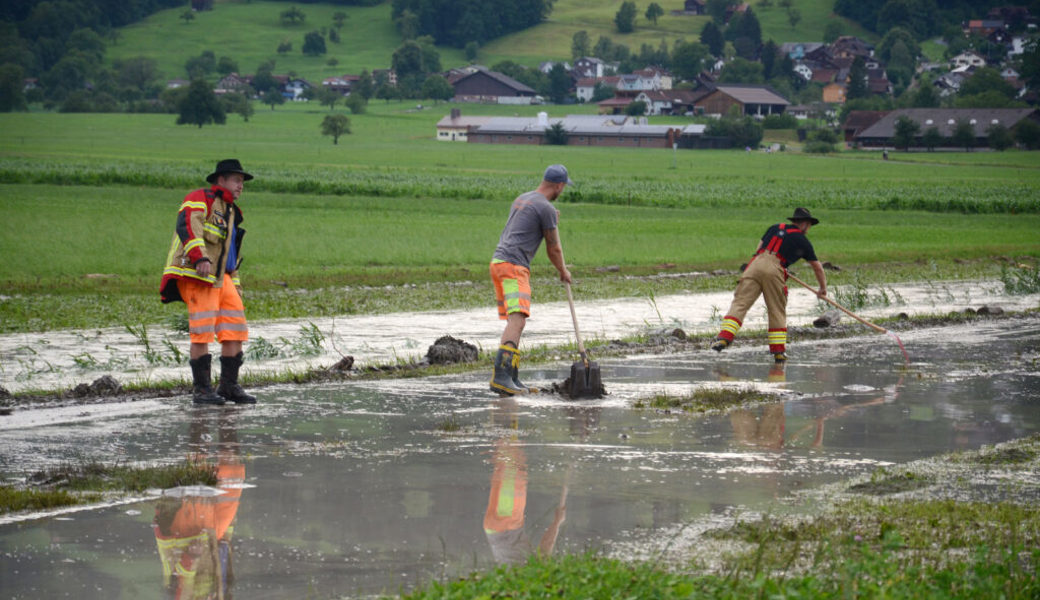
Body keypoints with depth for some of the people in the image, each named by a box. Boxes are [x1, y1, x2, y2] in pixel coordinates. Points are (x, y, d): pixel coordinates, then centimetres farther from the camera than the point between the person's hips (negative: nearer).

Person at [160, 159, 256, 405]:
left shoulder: (230, 212, 26)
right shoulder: (199, 199, -2)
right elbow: (187, 226, -21)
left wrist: (234, 284, 26)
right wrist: (200, 257, -34)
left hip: (219, 278, 9)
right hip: (193, 274, -9)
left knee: (235, 328, 0)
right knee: (203, 330, -13)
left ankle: (229, 385, 7)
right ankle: (201, 389, -9)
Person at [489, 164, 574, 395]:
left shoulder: (522, 199, 21)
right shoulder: (546, 208, -7)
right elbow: (553, 249, 1)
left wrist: (552, 223, 32)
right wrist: (563, 272, 19)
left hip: (499, 262, 10)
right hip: (514, 266, -10)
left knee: (514, 322, 13)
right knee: (517, 320, -21)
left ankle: (513, 379, 13)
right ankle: (500, 376, -35)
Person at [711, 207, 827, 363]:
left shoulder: (776, 228, 25)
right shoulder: (803, 242, 19)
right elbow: (818, 268, 29)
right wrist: (823, 289, 43)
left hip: (756, 263, 2)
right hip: (774, 270, -2)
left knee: (739, 303, -3)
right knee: (777, 312, 10)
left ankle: (724, 337, -18)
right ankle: (779, 351, 10)